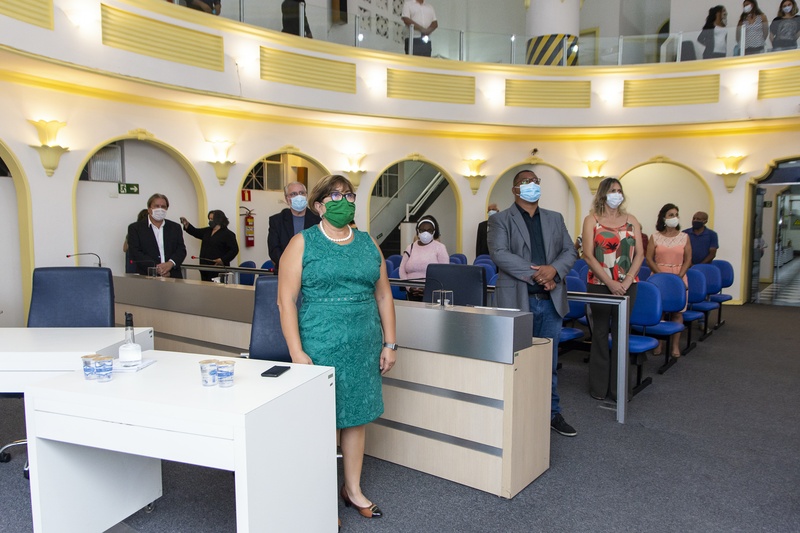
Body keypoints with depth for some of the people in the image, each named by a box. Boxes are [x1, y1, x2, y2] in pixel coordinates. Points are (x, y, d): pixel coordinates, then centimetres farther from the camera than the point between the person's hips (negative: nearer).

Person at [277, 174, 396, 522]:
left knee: (356, 417, 14)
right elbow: (286, 299, -8)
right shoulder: (303, 243, -3)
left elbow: (383, 295, 11)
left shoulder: (368, 243, 9)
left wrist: (389, 343, 6)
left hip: (364, 347, 4)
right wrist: (297, 353, -14)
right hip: (320, 347, -4)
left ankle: (353, 489, 33)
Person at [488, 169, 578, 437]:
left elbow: (570, 251, 10)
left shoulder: (555, 219, 16)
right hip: (518, 299, -4)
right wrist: (536, 275, -18)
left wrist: (554, 270, -12)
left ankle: (552, 413, 26)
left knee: (549, 361, 13)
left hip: (551, 300, 4)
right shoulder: (501, 220, 0)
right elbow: (499, 254, -14)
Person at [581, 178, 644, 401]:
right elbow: (588, 255, -8)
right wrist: (610, 282, -14)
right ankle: (598, 387, 15)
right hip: (599, 284, -3)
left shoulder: (631, 220, 9)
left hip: (627, 285, 3)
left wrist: (626, 281, -9)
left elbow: (640, 254, 4)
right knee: (600, 332, 5)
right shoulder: (592, 220, -1)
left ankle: (618, 387, 16)